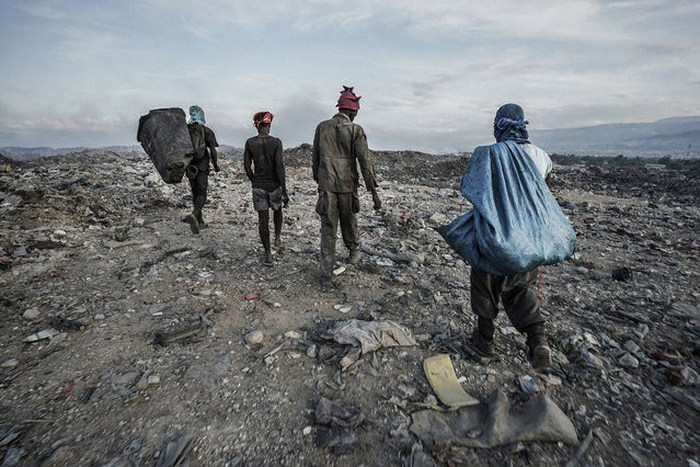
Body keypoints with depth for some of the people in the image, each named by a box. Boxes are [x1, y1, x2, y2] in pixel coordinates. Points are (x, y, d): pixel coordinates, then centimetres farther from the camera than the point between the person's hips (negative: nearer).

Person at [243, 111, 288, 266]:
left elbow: (247, 166, 2)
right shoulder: (276, 142, -10)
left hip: (258, 187, 1)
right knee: (277, 210, 27)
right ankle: (278, 238, 18)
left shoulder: (249, 142, -2)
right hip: (275, 186, -1)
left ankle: (268, 255, 7)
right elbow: (280, 167, -15)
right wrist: (285, 192, -12)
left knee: (263, 220, 5)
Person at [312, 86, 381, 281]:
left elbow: (316, 157, 10)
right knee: (349, 222, 19)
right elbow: (365, 162, -10)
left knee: (328, 227, 4)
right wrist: (374, 192, -9)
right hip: (347, 185, -1)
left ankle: (325, 270, 2)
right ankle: (353, 253, 38)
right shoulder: (356, 130, -5)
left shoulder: (322, 127, 4)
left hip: (326, 185, 1)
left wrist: (317, 180, 24)